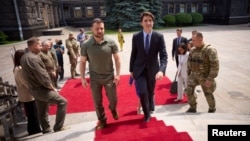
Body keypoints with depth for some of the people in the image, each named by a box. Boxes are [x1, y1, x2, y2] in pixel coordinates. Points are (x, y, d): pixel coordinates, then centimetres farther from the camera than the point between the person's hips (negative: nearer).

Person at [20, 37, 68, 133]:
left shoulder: (25, 56, 10)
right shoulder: (33, 58, -23)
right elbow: (42, 76, -25)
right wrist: (52, 87, -11)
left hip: (35, 89, 10)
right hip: (41, 89, -10)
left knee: (42, 112, 18)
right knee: (62, 102, -5)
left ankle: (46, 131, 32)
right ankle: (58, 128, 3)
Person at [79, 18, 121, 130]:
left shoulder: (111, 42, -10)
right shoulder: (86, 45, -9)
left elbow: (117, 59, -3)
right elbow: (82, 62, -2)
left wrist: (117, 74, -8)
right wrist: (83, 78, -4)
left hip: (109, 77, 0)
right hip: (94, 79, 0)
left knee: (113, 100, 11)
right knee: (97, 102, 11)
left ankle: (113, 110, 47)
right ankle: (102, 120, 34)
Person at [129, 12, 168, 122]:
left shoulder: (159, 37, -9)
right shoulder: (136, 37, -5)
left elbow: (164, 55, -14)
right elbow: (133, 54, 3)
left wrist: (161, 70, -30)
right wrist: (131, 70, 6)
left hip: (152, 69, 0)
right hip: (139, 69, 0)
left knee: (150, 92, 16)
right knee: (142, 93, -11)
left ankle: (150, 108, 48)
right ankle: (147, 114, 18)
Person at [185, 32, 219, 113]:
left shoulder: (210, 50, -18)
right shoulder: (192, 50, 1)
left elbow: (215, 65, -20)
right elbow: (189, 62, 12)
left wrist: (210, 79, -22)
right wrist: (188, 74, 10)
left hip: (205, 77, -5)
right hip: (193, 75, 5)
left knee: (208, 94, 10)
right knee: (188, 90, -5)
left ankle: (212, 109, 36)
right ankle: (192, 108, 16)